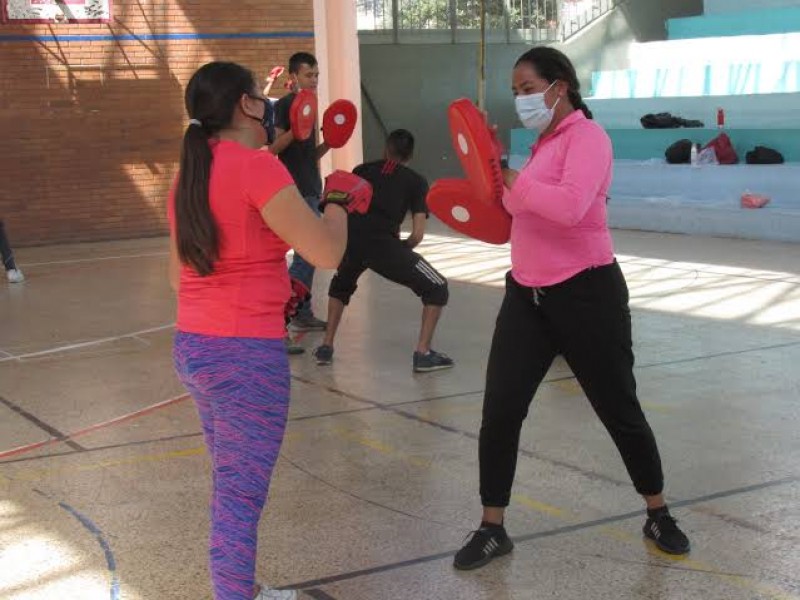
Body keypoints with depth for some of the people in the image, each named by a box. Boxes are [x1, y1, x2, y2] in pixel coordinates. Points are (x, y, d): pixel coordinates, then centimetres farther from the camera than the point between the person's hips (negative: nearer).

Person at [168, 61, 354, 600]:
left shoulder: (190, 174, 10)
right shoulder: (256, 166, -15)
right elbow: (328, 253, -16)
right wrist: (338, 206, 4)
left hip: (193, 347, 9)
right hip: (246, 354, -9)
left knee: (232, 486, 22)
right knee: (241, 496, 0)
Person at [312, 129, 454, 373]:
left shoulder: (362, 170, 27)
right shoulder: (416, 181, 17)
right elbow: (417, 235, 8)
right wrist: (398, 252, 26)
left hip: (349, 239, 4)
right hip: (382, 243, -4)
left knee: (340, 286, 38)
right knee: (437, 289, 14)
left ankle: (326, 347, 33)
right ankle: (423, 354, 5)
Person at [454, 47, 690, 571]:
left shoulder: (586, 136, -14)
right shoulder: (547, 141, 13)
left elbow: (570, 205, -31)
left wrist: (511, 182, -24)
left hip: (585, 295, -7)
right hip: (528, 296, 7)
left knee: (620, 411, 9)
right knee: (499, 413, -1)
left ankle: (659, 516, 29)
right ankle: (492, 530, 12)